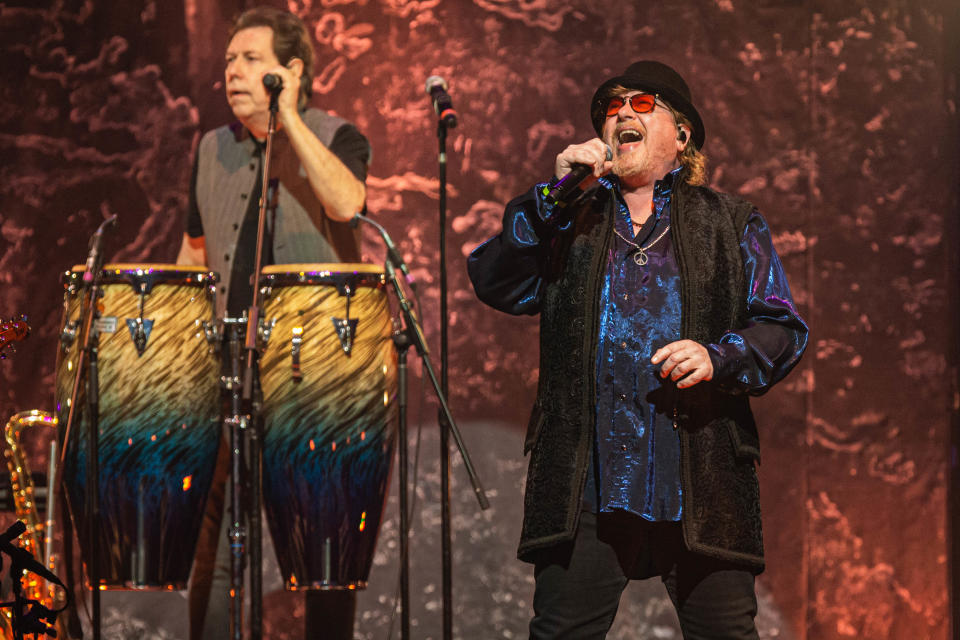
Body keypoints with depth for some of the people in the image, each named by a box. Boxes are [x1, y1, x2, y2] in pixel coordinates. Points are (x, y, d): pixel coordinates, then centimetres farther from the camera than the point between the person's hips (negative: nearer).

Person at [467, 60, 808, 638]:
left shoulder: (731, 223, 16)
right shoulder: (568, 220, 19)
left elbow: (783, 330, 9)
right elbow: (495, 284, 3)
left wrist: (719, 358, -11)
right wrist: (555, 195, -5)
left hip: (701, 480, -1)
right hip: (586, 481, 1)